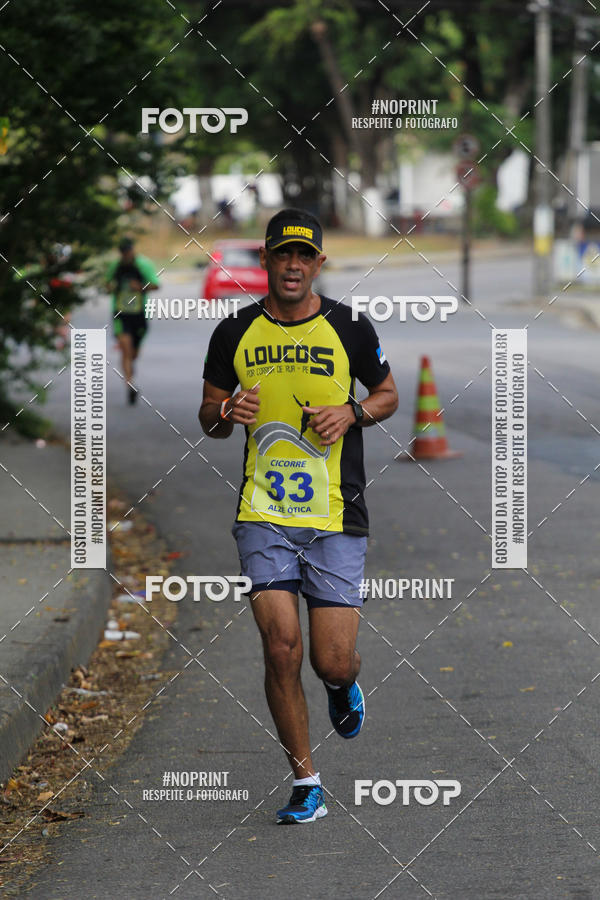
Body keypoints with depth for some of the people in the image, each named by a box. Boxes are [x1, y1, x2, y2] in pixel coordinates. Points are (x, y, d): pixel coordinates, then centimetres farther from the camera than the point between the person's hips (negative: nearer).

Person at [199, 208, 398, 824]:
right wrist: (226, 413, -10)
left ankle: (343, 685, 35)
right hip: (263, 516, 1)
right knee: (281, 649, -10)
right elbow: (208, 415, 14)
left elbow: (387, 393, 15)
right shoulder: (234, 334, 4)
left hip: (337, 519, -1)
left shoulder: (349, 329, 1)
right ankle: (306, 785, 4)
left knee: (332, 662, -4)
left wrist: (352, 413, -6)